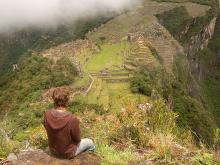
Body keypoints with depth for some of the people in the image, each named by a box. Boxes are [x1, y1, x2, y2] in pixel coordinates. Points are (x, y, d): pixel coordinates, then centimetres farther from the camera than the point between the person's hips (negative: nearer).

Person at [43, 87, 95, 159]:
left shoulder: (47, 115, -23)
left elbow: (48, 129, -3)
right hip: (68, 153, -4)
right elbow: (77, 139, -21)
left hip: (53, 150, 5)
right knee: (89, 142, 24)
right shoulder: (73, 120, -37)